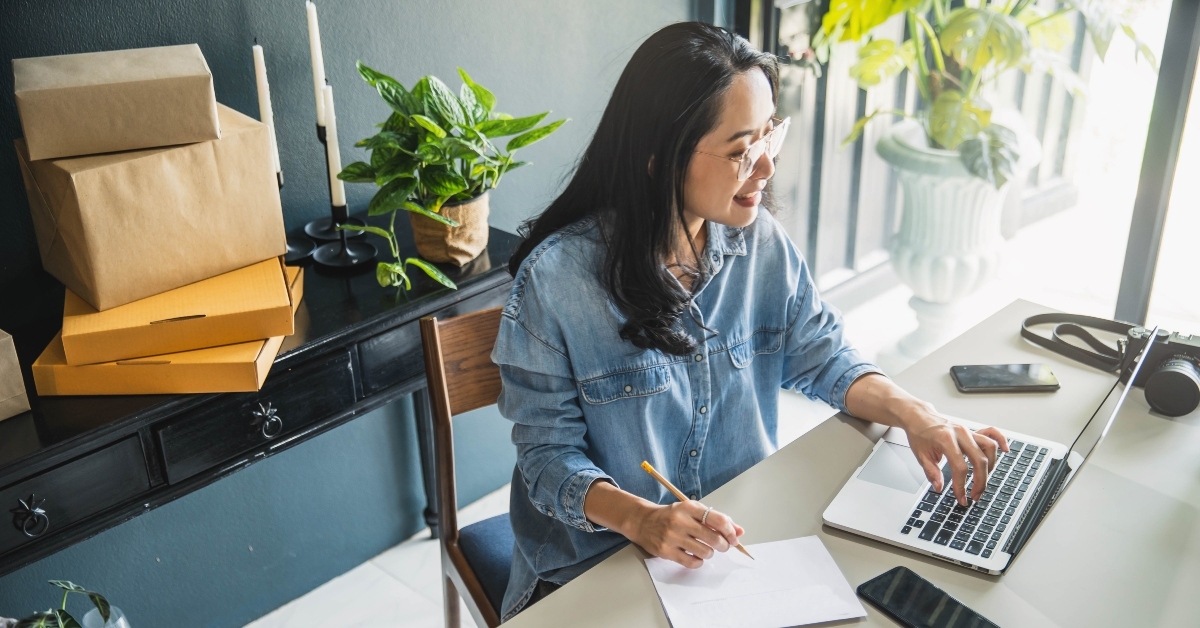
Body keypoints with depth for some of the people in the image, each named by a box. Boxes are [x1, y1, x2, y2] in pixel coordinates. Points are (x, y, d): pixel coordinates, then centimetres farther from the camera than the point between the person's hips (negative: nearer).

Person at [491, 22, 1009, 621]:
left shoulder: (762, 243, -3)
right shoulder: (555, 279, -19)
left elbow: (822, 358, 7)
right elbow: (549, 452, -14)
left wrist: (911, 411, -11)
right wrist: (640, 519, -31)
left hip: (742, 539, 4)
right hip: (597, 564, -4)